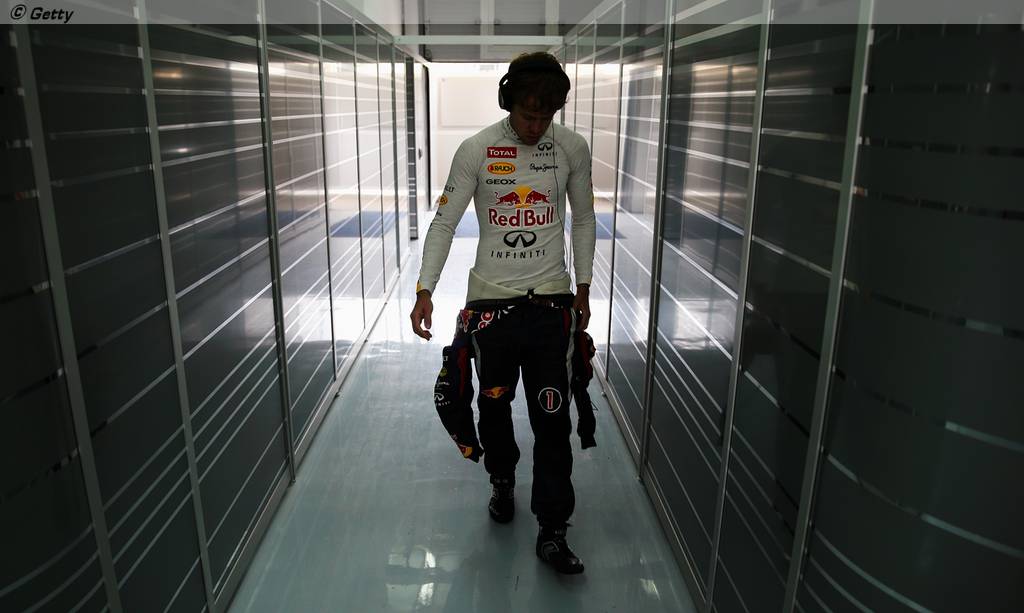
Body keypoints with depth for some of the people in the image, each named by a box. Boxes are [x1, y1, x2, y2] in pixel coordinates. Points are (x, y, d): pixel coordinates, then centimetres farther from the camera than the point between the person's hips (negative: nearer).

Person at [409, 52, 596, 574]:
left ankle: (552, 533, 11)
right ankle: (502, 481, 43)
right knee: (494, 404, 14)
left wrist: (583, 288, 12)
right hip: (490, 300, 0)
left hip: (550, 301, 1)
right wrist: (425, 290, -15)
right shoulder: (476, 150, -7)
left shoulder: (573, 148, 0)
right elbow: (444, 223, -5)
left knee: (552, 419, 0)